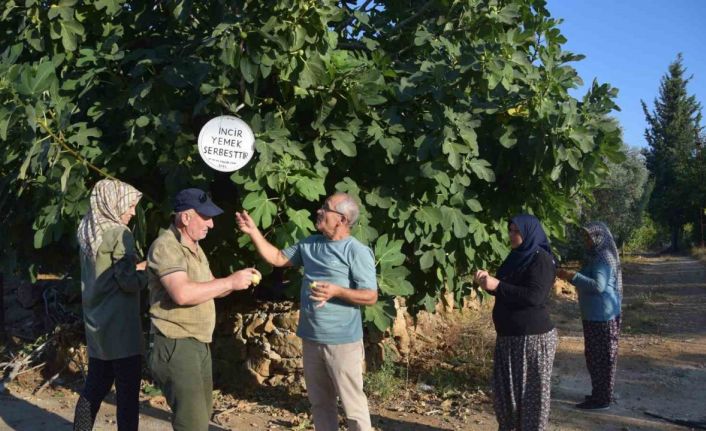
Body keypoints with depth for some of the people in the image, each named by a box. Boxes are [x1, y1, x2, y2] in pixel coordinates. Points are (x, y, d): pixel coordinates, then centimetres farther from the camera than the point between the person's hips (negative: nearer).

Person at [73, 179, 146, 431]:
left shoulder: (87, 232, 9)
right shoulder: (119, 233, -15)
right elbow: (130, 282, -17)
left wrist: (137, 266, 10)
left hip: (96, 323, 8)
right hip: (120, 326, -8)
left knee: (95, 386, 16)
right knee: (127, 392, -1)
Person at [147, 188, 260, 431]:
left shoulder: (194, 247, 14)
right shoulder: (166, 246, -15)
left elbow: (208, 289, 20)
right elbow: (182, 293, -28)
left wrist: (239, 281, 1)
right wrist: (230, 282, -20)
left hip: (200, 344, 10)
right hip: (176, 345, -10)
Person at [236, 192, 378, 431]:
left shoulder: (357, 252, -12)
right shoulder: (310, 244, 10)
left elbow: (370, 296, -14)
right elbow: (277, 258, 17)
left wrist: (337, 291, -27)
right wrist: (253, 232, 10)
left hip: (342, 342, -7)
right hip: (311, 339, 7)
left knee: (352, 404, 0)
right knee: (319, 402, 17)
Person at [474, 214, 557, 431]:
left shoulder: (541, 260, -13)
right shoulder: (517, 257, 13)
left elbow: (534, 296, -24)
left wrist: (498, 285, -23)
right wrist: (489, 281, 1)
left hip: (533, 338, -9)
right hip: (509, 336, 9)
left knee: (531, 391, 0)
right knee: (504, 389, 14)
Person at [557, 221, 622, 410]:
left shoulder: (604, 259, -17)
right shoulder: (597, 256, 13)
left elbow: (598, 285, -29)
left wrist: (573, 276, -30)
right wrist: (574, 276, 12)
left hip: (602, 316, -10)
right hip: (595, 315, 10)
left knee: (602, 357, -2)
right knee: (594, 355, 17)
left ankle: (603, 399, 7)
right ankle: (599, 394, 28)